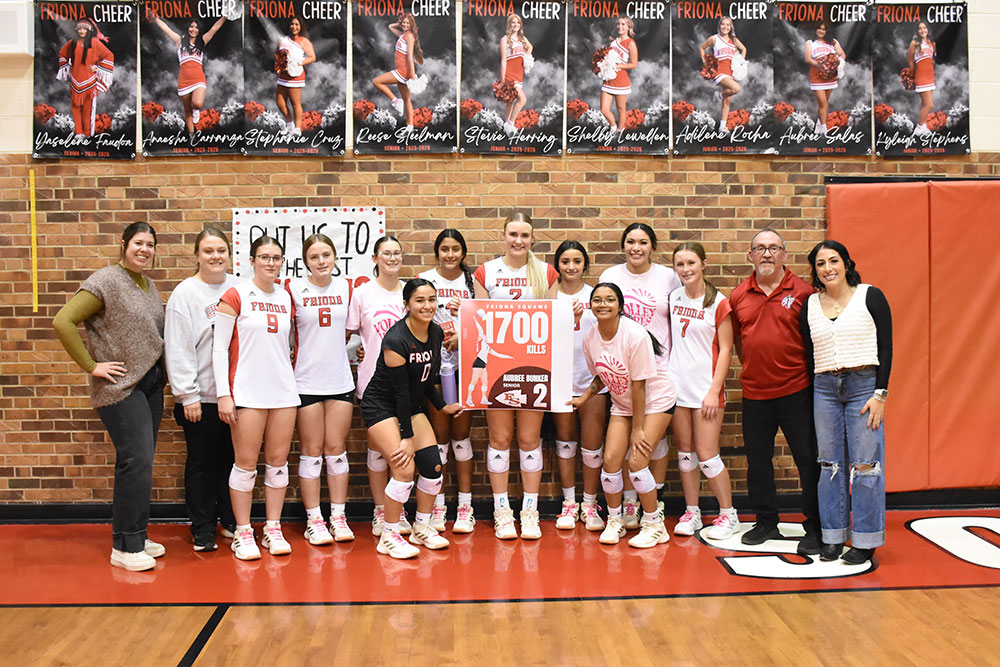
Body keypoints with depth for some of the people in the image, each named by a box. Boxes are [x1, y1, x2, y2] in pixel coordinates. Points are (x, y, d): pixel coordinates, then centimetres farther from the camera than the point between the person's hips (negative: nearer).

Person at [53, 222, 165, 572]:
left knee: (139, 463, 12)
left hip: (151, 382, 8)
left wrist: (162, 368, 8)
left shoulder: (148, 284, 12)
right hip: (120, 385, -7)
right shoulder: (105, 281, -10)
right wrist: (91, 366, -16)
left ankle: (134, 535, 23)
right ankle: (125, 547, 0)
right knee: (137, 460, -11)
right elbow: (63, 322, -17)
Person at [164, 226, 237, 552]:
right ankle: (202, 528, 20)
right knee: (202, 461, 7)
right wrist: (188, 395, -12)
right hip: (202, 395, -4)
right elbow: (178, 350, -9)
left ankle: (232, 521, 27)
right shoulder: (184, 294, -6)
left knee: (233, 458, 13)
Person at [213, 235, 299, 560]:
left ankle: (273, 530, 18)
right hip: (247, 392, -5)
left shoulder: (286, 298, 11)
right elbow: (219, 348, -6)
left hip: (284, 391, 5)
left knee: (278, 461, 8)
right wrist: (223, 394, -10)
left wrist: (292, 378, 12)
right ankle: (243, 533, 12)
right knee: (246, 463, 0)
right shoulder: (236, 296, -4)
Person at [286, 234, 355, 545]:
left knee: (337, 449, 8)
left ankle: (338, 517, 18)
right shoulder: (293, 289, -4)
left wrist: (334, 350, 9)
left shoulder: (346, 288, 6)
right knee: (312, 452, 4)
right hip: (306, 382, -3)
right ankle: (314, 520, 14)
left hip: (340, 381, 3)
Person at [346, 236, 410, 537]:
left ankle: (399, 511, 19)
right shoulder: (362, 293, 1)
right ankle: (379, 511, 15)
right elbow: (351, 335, 5)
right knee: (377, 446, 2)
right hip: (373, 380, -2)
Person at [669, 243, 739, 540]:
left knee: (707, 455, -3)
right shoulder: (673, 298, 7)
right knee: (684, 451, 10)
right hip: (677, 384, 5)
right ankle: (691, 513, 21)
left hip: (706, 387, -5)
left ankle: (728, 515, 14)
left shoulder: (718, 303, -7)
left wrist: (714, 390, -12)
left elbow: (725, 350, -7)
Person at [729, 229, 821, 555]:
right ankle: (766, 523, 26)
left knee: (809, 460, 1)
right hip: (754, 393, 3)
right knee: (757, 461, 11)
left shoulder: (802, 291, -3)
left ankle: (815, 528, 14)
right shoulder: (738, 296, 6)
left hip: (796, 390, -3)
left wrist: (813, 375, 3)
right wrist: (752, 369, 12)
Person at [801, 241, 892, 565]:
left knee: (865, 465, -1)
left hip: (864, 385, -3)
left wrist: (880, 393, -9)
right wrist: (809, 397, 7)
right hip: (824, 388, 3)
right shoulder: (810, 306, 9)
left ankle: (865, 541, 9)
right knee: (830, 464, 6)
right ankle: (833, 537, 15)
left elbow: (886, 348, -3)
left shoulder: (870, 296, -1)